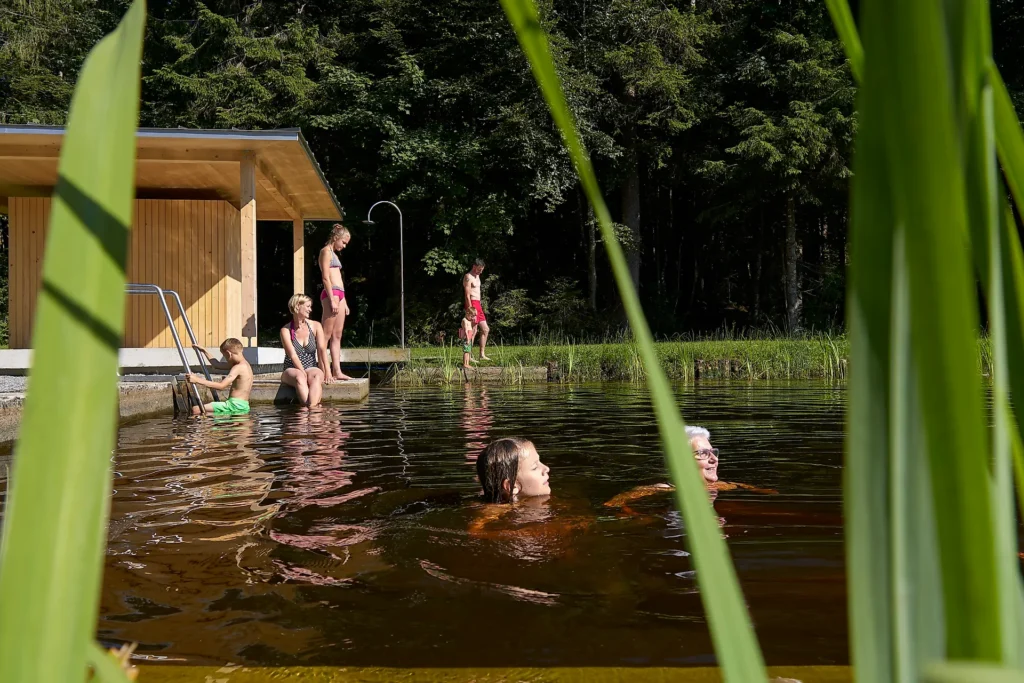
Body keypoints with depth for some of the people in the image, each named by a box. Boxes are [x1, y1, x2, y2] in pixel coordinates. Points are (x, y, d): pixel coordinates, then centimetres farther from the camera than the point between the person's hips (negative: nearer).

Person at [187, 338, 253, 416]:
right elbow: (218, 365, 31)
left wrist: (198, 380, -22)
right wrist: (204, 351, 35)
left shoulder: (239, 368, -14)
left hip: (236, 406, -10)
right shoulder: (244, 364, 16)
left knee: (196, 410, -18)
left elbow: (221, 386, -23)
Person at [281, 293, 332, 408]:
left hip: (311, 368, 1)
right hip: (292, 370, -1)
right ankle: (307, 406, -51)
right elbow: (293, 355, -12)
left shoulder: (315, 326, 5)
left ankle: (313, 407, -55)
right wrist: (303, 373, -27)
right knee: (300, 377, -37)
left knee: (317, 376, -35)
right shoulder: (286, 330, -3)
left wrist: (326, 373, -17)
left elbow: (322, 350, -5)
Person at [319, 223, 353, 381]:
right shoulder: (326, 251, -3)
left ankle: (337, 371, 6)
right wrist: (332, 300, -19)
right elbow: (325, 277, -13)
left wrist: (344, 301, 19)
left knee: (337, 336, 6)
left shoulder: (333, 253, 24)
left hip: (339, 294, 10)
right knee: (326, 334, -10)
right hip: (331, 294, -10)